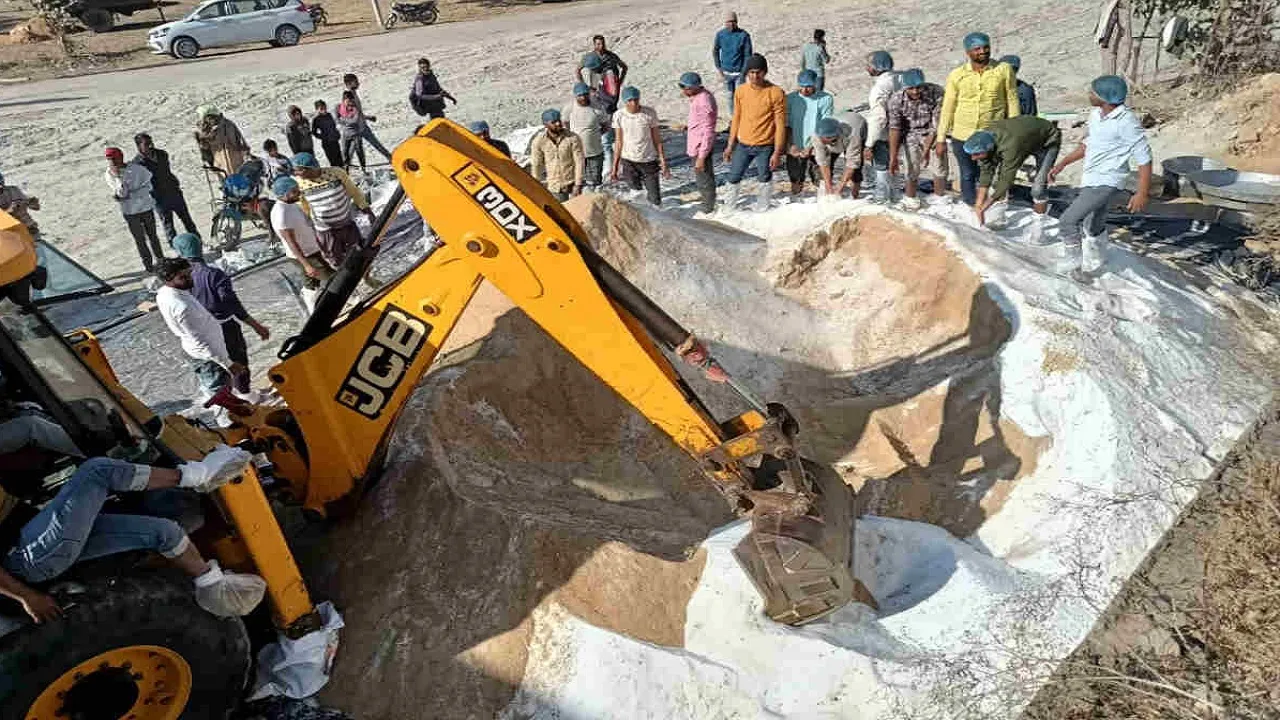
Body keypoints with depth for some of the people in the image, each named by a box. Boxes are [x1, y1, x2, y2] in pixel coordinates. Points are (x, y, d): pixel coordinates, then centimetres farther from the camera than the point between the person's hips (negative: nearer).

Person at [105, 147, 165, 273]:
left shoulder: (136, 168, -16)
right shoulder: (110, 174, -11)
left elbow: (148, 186, -8)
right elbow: (122, 193, -18)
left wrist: (130, 195, -9)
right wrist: (117, 176, -29)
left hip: (146, 207, -1)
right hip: (129, 212, 1)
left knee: (152, 235, 16)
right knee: (140, 239, 9)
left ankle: (160, 260, 32)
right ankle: (149, 264, 21)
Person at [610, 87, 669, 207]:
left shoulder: (649, 113, -6)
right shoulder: (619, 115, -3)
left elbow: (657, 139, 0)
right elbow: (619, 142, 3)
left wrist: (663, 162, 0)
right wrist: (615, 167, 1)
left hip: (649, 160, -1)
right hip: (628, 161, 1)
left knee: (656, 201, -3)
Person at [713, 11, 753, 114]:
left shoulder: (744, 35, -13)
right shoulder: (720, 34, -4)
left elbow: (748, 55, -10)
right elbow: (715, 50, 9)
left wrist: (743, 73, -15)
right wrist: (718, 67, 1)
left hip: (739, 72, -3)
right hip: (726, 72, 3)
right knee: (730, 95, 15)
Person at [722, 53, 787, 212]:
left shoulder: (776, 93, -13)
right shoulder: (740, 91, -1)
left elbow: (780, 125, -11)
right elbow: (736, 119, 9)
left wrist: (777, 152, -13)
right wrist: (730, 146, 9)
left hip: (765, 147, -3)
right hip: (742, 145, 4)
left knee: (765, 180, 11)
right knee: (733, 178, 9)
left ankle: (762, 210, 28)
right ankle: (729, 209, 27)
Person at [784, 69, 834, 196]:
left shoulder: (825, 99, -6)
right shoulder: (790, 99, 2)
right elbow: (787, 125, 4)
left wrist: (811, 147, -15)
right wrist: (791, 145, -9)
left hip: (817, 150, -2)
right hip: (795, 150, 2)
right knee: (796, 185, 10)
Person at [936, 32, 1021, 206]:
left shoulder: (1004, 70, -2)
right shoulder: (956, 75, -1)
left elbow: (1012, 102, 3)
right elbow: (947, 108, 3)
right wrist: (941, 139, 2)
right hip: (961, 136, 1)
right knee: (968, 176, 9)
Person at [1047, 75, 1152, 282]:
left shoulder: (1126, 122, -22)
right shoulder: (1096, 114, 2)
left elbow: (1144, 158, -18)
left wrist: (1142, 193, -19)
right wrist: (1062, 164, 14)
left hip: (1105, 183, -8)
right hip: (1090, 179, 8)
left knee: (1067, 222, -15)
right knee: (1094, 226, 23)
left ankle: (1076, 264, 3)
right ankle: (1097, 264, 42)